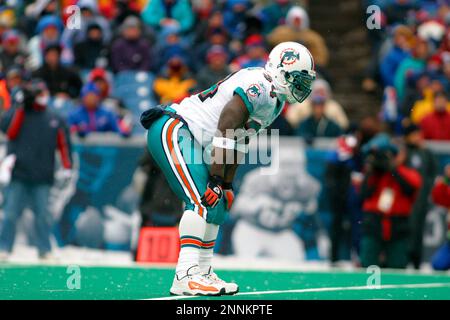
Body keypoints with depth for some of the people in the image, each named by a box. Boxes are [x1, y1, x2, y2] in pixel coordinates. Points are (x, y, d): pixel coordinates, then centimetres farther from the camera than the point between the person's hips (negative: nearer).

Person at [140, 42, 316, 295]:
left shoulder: (275, 102, 13)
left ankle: (203, 273, 18)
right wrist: (215, 181, -22)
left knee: (217, 207, 12)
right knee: (203, 202, -20)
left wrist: (227, 184, 15)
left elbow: (238, 144, 18)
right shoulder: (257, 86, -20)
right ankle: (186, 277, -25)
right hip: (173, 130, -11)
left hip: (195, 144, 11)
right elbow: (224, 134, -24)